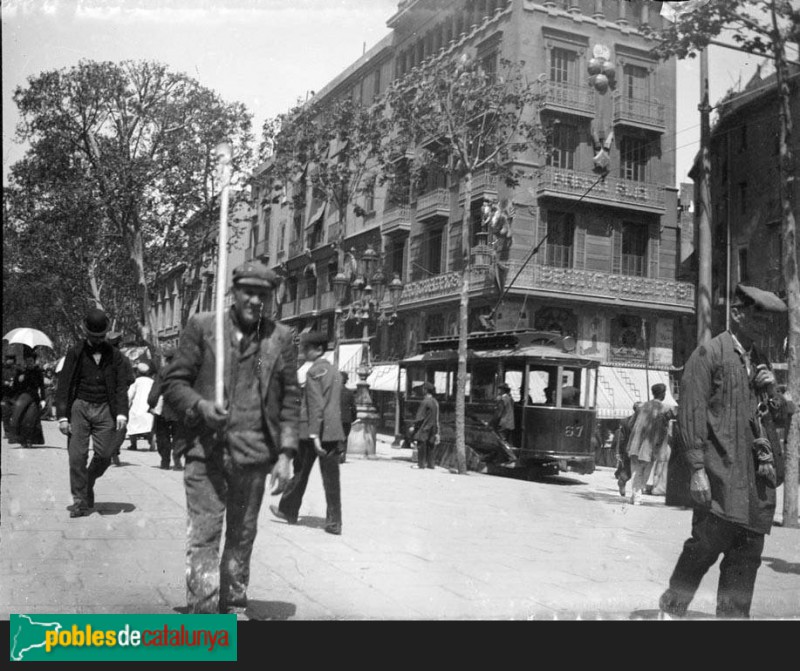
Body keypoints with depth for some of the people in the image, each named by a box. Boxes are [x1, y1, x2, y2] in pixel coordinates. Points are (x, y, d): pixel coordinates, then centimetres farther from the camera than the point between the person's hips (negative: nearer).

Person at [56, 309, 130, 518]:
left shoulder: (115, 356, 9)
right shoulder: (75, 354, 6)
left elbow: (121, 386, 5)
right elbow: (63, 385, 3)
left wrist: (122, 412, -9)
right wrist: (62, 416, -6)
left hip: (105, 409, 1)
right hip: (80, 406, -1)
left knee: (105, 454, -5)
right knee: (77, 455, -5)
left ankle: (89, 484, 24)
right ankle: (80, 501, 4)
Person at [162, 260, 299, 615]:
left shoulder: (281, 338, 5)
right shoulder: (202, 326, 1)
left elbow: (290, 399, 6)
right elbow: (173, 381, 3)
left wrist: (285, 454, -1)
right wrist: (201, 406, -16)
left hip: (253, 455, 2)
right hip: (205, 451, -2)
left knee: (242, 537, 13)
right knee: (203, 535, -3)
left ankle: (234, 607, 29)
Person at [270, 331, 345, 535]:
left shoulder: (314, 371, -10)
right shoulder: (334, 371, 14)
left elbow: (315, 404, -18)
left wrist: (314, 434, -21)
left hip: (313, 431, -6)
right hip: (333, 432, 6)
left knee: (300, 472, 11)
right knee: (331, 478, 3)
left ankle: (288, 510, 27)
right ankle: (334, 523, 1)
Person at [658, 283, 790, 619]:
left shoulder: (760, 361, 18)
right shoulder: (709, 353, -4)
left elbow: (775, 411, 24)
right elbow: (691, 412, -10)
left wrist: (771, 391, 1)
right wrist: (697, 469, -16)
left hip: (756, 472, 7)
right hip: (720, 471, -7)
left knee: (748, 554, 5)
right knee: (708, 541, -4)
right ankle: (671, 608, 16)